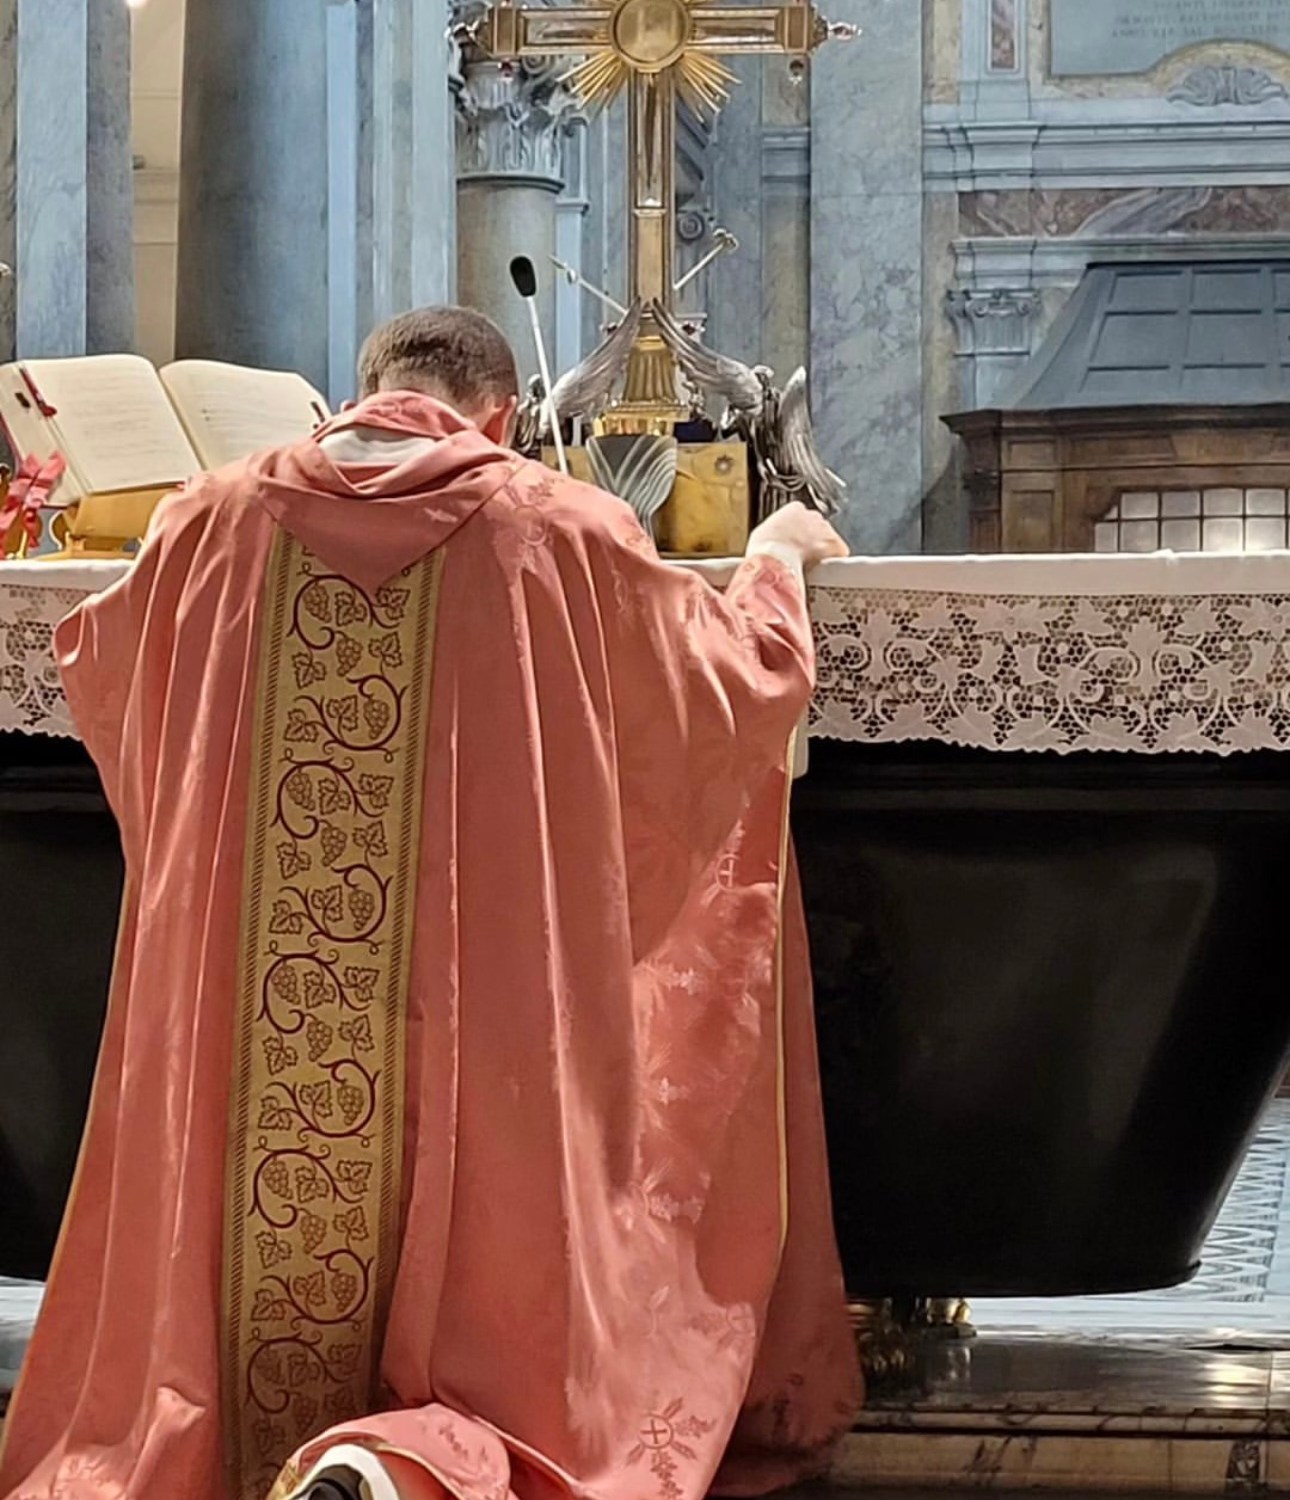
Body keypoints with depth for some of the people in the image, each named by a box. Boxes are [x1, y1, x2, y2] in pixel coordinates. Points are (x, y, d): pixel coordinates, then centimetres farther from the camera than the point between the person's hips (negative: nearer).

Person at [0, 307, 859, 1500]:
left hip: (236, 1025, 2)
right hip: (481, 1032, -2)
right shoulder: (557, 532, -3)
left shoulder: (219, 520, 3)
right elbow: (744, 684, 12)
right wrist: (777, 557, 34)